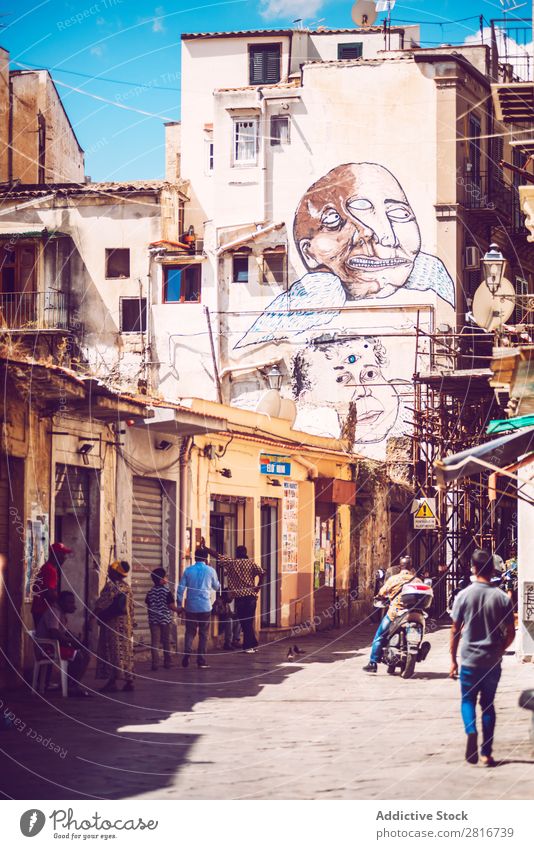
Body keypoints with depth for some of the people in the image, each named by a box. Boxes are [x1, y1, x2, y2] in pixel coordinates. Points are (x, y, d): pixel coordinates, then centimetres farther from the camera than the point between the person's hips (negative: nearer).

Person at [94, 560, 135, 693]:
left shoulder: (110, 585, -12)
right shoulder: (127, 587, 8)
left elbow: (101, 604, -14)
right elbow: (131, 607, 11)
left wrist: (95, 614, 3)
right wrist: (131, 624, 16)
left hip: (111, 622, -6)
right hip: (126, 624, 6)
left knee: (112, 652, -5)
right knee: (126, 652, 8)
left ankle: (112, 681, -9)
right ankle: (129, 680, 9)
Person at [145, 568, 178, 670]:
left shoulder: (150, 592, 1)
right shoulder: (167, 591, -9)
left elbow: (148, 606, 6)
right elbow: (172, 606, -10)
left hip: (154, 620, 2)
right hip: (166, 619, -2)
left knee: (155, 642, -1)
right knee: (166, 641, 11)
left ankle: (155, 663, -10)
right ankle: (167, 663, 18)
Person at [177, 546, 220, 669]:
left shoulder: (188, 570, 0)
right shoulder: (210, 571, -1)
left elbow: (181, 588, -1)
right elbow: (217, 587, 13)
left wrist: (179, 605, 6)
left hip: (191, 607, 1)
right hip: (205, 607, -1)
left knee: (190, 632, 10)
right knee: (203, 634, 6)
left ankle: (186, 656, -9)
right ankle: (201, 661, 4)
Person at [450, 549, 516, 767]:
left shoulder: (464, 595, -7)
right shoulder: (502, 598, -4)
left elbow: (455, 631, -3)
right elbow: (510, 634, -1)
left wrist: (453, 660, 5)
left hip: (469, 660, -1)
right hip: (493, 661, 1)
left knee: (468, 700, 14)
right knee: (488, 703, 12)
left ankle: (471, 731, -14)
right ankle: (486, 753, 10)